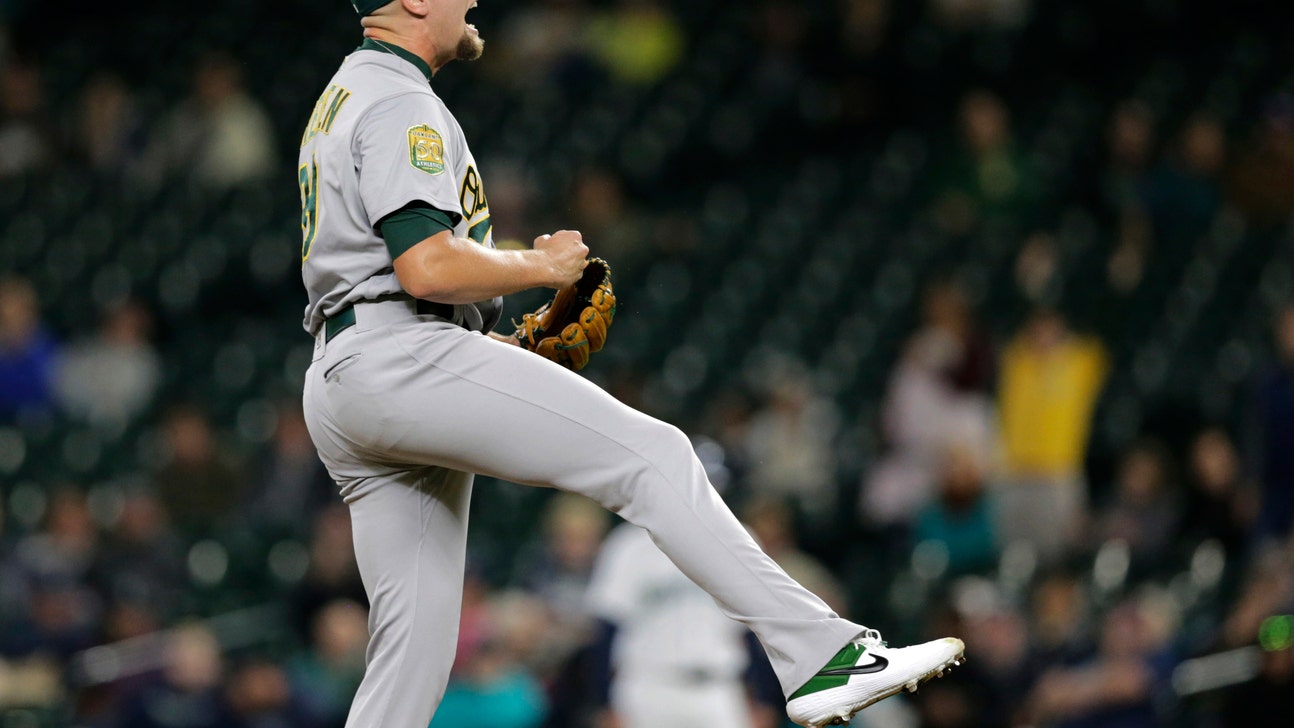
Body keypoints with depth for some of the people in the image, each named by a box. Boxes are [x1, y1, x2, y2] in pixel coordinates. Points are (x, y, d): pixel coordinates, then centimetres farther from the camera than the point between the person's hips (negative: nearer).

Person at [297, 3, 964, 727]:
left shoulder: (342, 101, 26)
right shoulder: (402, 105, -7)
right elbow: (427, 267, -21)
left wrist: (496, 346, 22)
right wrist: (541, 265, -5)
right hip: (403, 361, -10)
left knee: (415, 653, 7)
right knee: (651, 455, -14)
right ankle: (821, 656, -23)